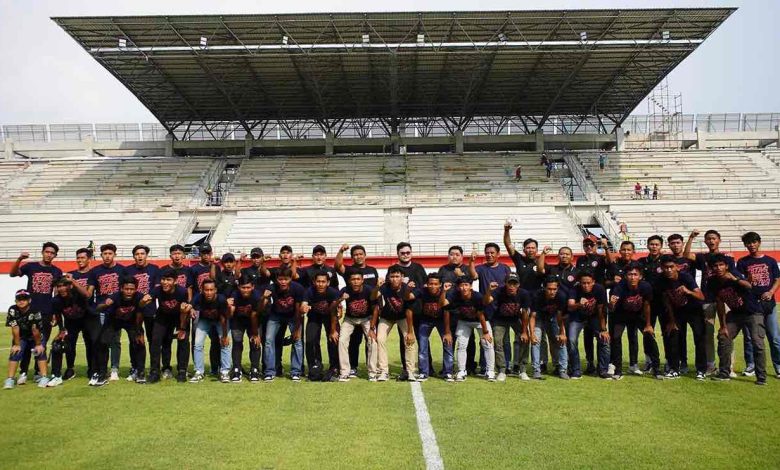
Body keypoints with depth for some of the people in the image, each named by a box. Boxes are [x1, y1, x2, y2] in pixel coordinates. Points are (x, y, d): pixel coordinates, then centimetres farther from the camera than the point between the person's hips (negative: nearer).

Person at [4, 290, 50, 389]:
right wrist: (17, 344, -15)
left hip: (36, 337, -2)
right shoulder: (12, 310, -22)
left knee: (40, 351, -18)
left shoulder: (35, 311, -29)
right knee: (15, 353, -14)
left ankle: (44, 378, -16)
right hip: (20, 337, 2)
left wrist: (38, 344, -16)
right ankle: (10, 379, -9)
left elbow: (35, 330, -23)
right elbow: (15, 329, -19)